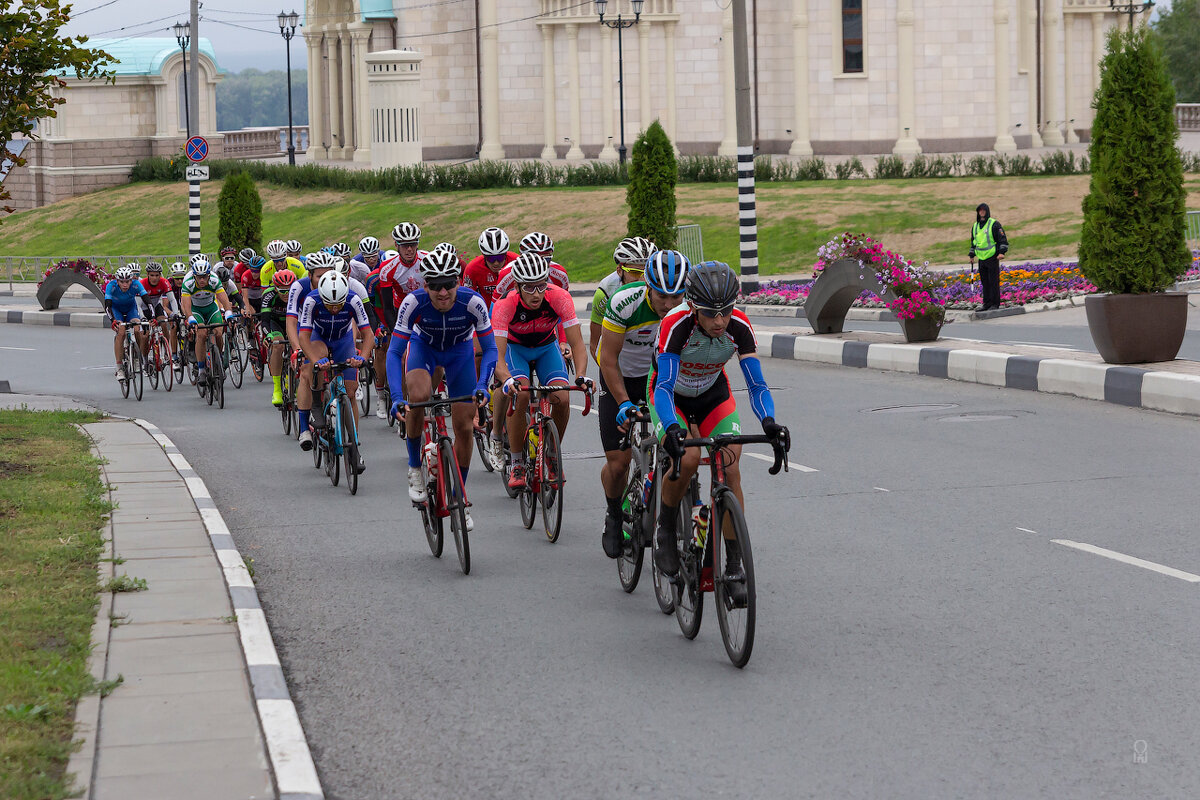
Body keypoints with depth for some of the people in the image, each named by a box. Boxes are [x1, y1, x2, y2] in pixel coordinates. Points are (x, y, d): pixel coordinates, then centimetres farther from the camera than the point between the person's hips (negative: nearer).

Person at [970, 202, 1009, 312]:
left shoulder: (994, 224, -3)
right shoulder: (975, 226, 16)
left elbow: (1002, 239, -6)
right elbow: (973, 241, 28)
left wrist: (1002, 252, -15)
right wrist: (971, 254, 23)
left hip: (992, 257, -6)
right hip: (981, 258, 6)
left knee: (993, 281, -6)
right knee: (984, 282, 6)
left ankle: (995, 304, -2)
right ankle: (987, 303, 11)